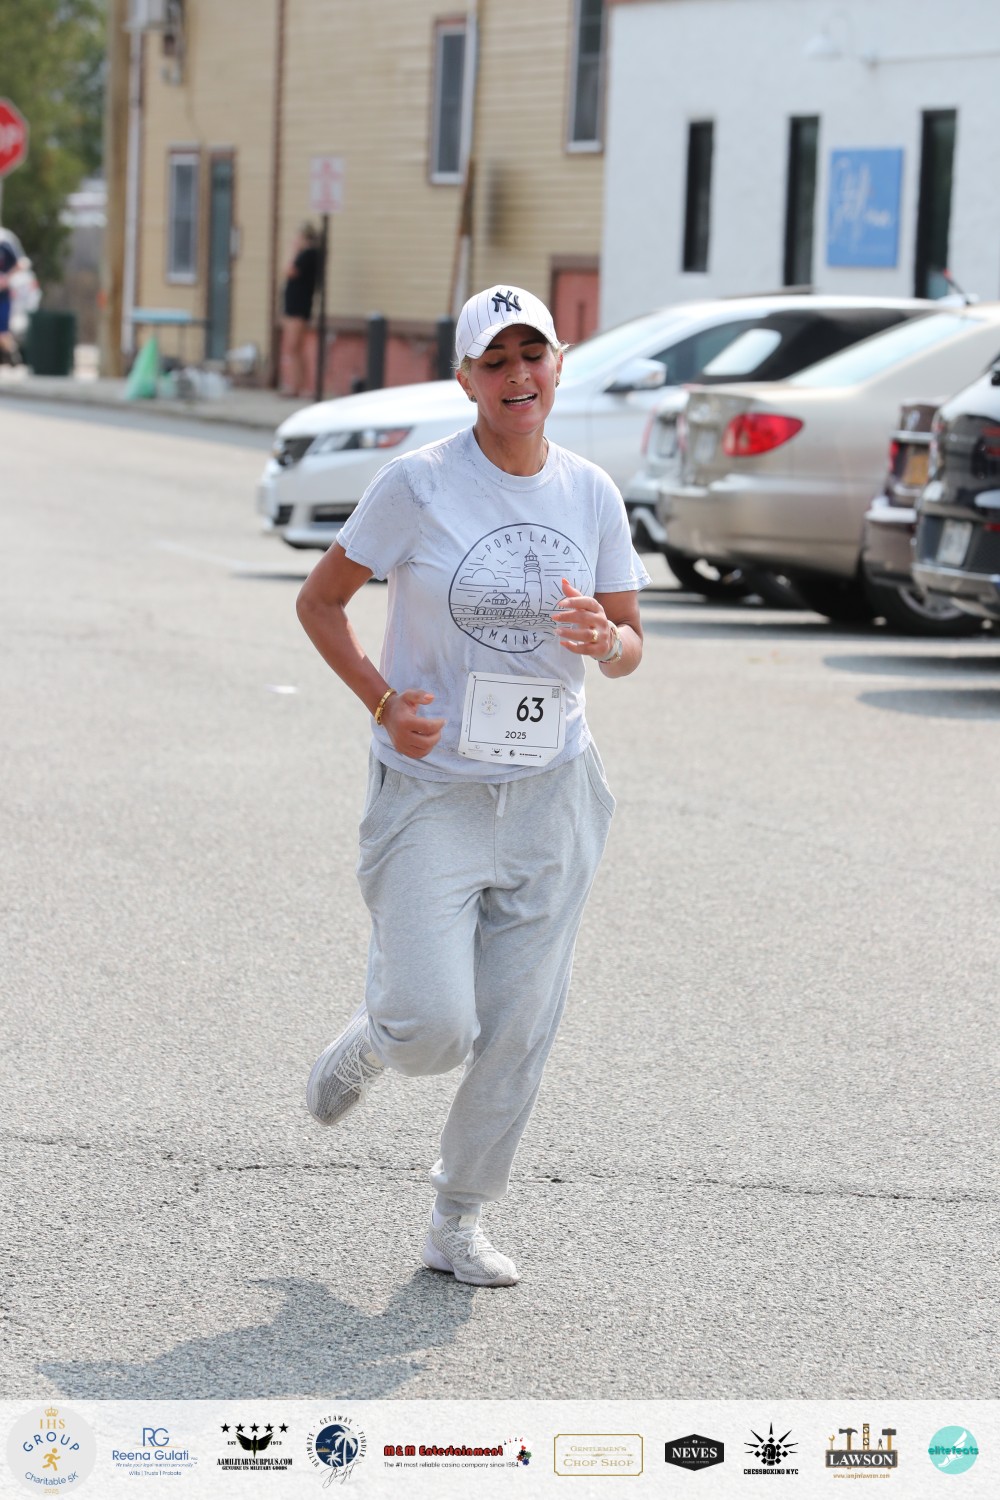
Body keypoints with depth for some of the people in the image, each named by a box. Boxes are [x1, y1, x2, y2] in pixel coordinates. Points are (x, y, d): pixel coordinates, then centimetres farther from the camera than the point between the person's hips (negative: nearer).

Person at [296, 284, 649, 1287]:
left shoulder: (591, 493, 4)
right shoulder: (418, 483, -7)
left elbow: (630, 645, 10)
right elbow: (319, 601, 1)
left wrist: (605, 641, -14)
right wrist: (382, 701, -13)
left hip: (549, 792, 4)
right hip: (431, 788, -4)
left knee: (516, 1031, 5)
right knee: (436, 1023, -13)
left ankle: (458, 1224, 23)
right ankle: (372, 1035, 24)